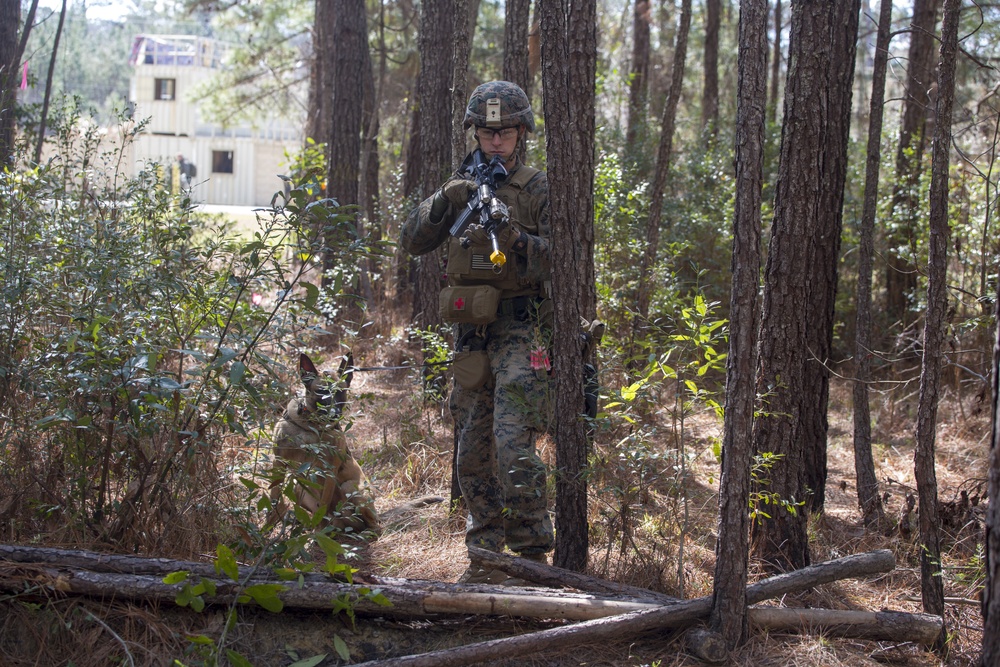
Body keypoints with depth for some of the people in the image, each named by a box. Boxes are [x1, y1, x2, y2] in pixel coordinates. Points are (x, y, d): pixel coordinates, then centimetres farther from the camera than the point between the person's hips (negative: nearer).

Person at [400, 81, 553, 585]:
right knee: (473, 455, 8)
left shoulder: (539, 189, 0)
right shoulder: (458, 187, 13)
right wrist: (445, 202, -12)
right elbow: (412, 242, 4)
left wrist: (512, 236, -23)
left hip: (521, 330, -5)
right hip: (470, 333, 5)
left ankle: (532, 556, -7)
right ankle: (486, 557, 18)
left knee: (513, 448, -16)